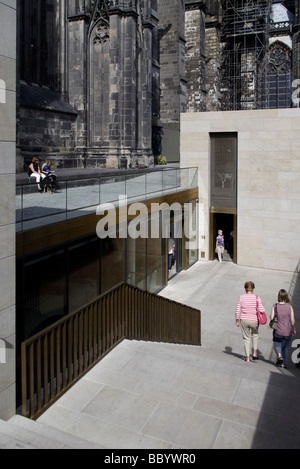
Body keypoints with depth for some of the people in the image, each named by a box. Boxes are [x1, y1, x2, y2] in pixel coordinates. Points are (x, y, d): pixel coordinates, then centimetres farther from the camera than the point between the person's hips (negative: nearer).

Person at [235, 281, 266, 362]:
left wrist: (237, 320, 7)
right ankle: (255, 353, 25)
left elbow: (237, 310, -4)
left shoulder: (241, 297, -6)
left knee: (246, 338, 14)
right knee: (255, 335, 28)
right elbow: (261, 310, -14)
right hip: (254, 320, 0)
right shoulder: (257, 298, -9)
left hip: (244, 320, 0)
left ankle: (247, 357, 15)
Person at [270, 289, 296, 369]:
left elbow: (271, 317, -11)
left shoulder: (275, 306, -10)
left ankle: (279, 355, -1)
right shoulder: (289, 307, -8)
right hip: (288, 331, 1)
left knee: (276, 342, 23)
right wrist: (294, 330, 10)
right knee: (286, 347, 19)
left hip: (278, 331, -1)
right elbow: (293, 321, -5)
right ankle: (284, 364, 21)